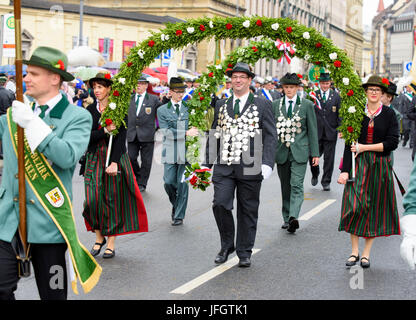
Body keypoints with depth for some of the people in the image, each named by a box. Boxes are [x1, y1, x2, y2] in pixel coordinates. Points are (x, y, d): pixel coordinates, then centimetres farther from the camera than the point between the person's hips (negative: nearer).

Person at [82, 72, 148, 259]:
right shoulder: (90, 110, 6)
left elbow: (121, 137, -8)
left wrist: (114, 162, -17)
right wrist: (105, 131, -19)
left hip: (115, 157, -2)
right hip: (95, 158, 2)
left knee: (113, 199, 0)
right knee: (93, 199, -5)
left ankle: (111, 243, 9)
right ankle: (99, 237, 14)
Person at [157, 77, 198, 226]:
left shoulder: (190, 108, 9)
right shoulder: (162, 110, 5)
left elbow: (196, 128, 15)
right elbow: (167, 132, -7)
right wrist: (186, 133, -15)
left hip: (186, 152, 0)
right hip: (170, 152, 0)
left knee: (182, 184, 0)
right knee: (169, 182, -2)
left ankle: (179, 215, 10)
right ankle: (176, 204, 27)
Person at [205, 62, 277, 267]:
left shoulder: (262, 105, 3)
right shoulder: (221, 105, 13)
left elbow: (271, 136, -2)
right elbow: (214, 135, 16)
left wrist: (267, 163, -13)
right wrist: (208, 162, 9)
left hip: (250, 167, -2)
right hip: (224, 166, 2)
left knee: (248, 211, 5)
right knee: (220, 204, -10)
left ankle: (244, 253, 19)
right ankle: (226, 246, 11)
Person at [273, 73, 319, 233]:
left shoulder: (307, 105, 2)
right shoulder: (275, 105, 8)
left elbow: (312, 130, 3)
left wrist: (315, 153, 0)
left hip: (299, 152, -3)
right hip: (281, 152, 3)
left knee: (296, 185, -16)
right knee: (285, 188, 9)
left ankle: (293, 217, -26)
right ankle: (286, 219, 19)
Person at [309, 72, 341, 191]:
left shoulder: (336, 96, 5)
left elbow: (340, 114, 5)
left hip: (330, 133, 1)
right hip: (316, 132, 0)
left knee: (329, 158, 3)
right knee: (312, 156, -3)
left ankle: (326, 182, 15)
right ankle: (315, 175, 26)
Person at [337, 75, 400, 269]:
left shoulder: (389, 114, 1)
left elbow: (392, 143, -7)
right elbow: (350, 144, 0)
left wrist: (365, 147, -12)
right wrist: (345, 170, -7)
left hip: (380, 166, 0)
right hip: (358, 165, 0)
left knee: (375, 208, 4)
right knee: (355, 207, -8)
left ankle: (366, 253, 14)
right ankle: (354, 251, 6)